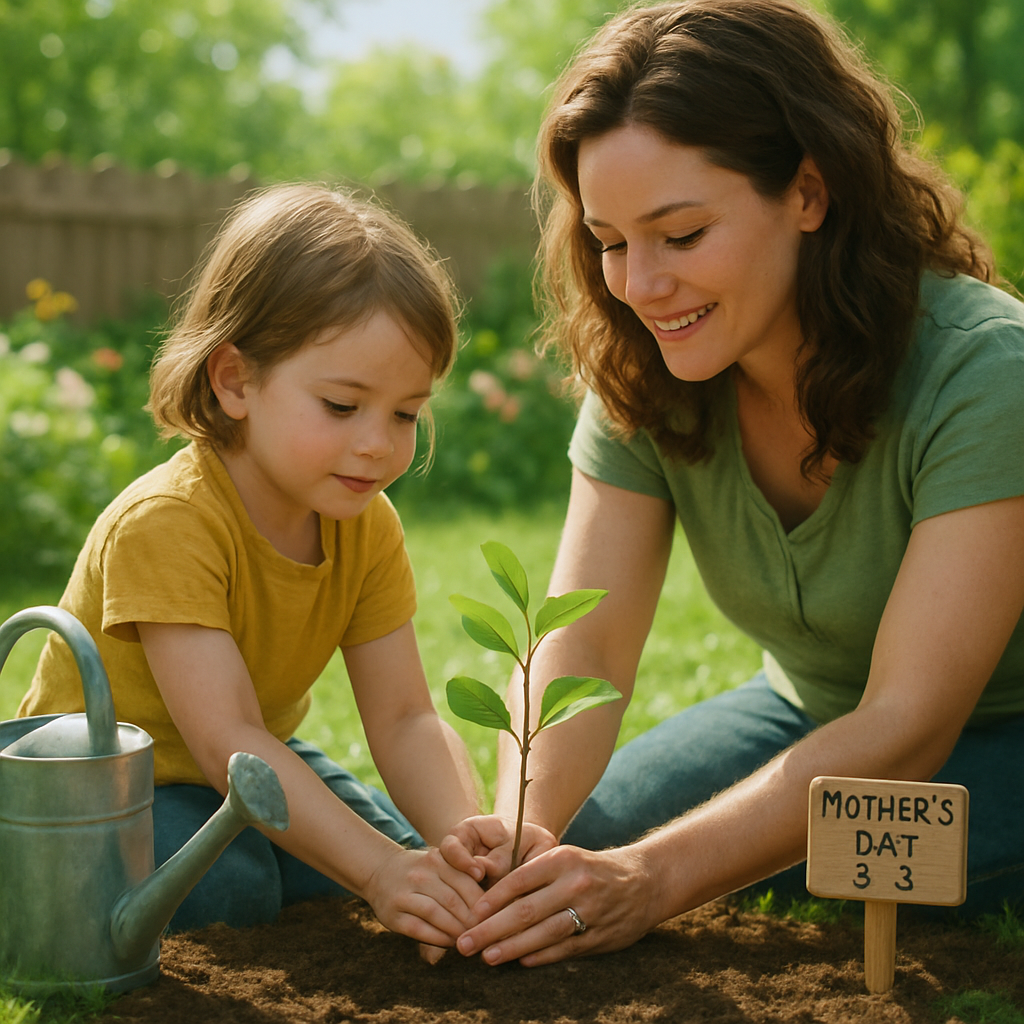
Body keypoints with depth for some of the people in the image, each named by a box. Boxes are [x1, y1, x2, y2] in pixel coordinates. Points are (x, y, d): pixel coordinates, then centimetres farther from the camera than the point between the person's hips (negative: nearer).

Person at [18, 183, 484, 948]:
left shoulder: (369, 526, -10)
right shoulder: (165, 522, -32)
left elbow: (405, 719, -16)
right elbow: (225, 740, -38)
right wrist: (377, 871, -46)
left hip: (256, 771, 6)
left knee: (412, 851, -8)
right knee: (227, 887, -31)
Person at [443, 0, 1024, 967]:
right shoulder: (643, 379, -11)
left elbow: (908, 727, -34)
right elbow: (580, 646, -17)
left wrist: (655, 877, -45)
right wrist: (518, 830, -38)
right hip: (816, 720, 5)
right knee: (561, 857, -12)